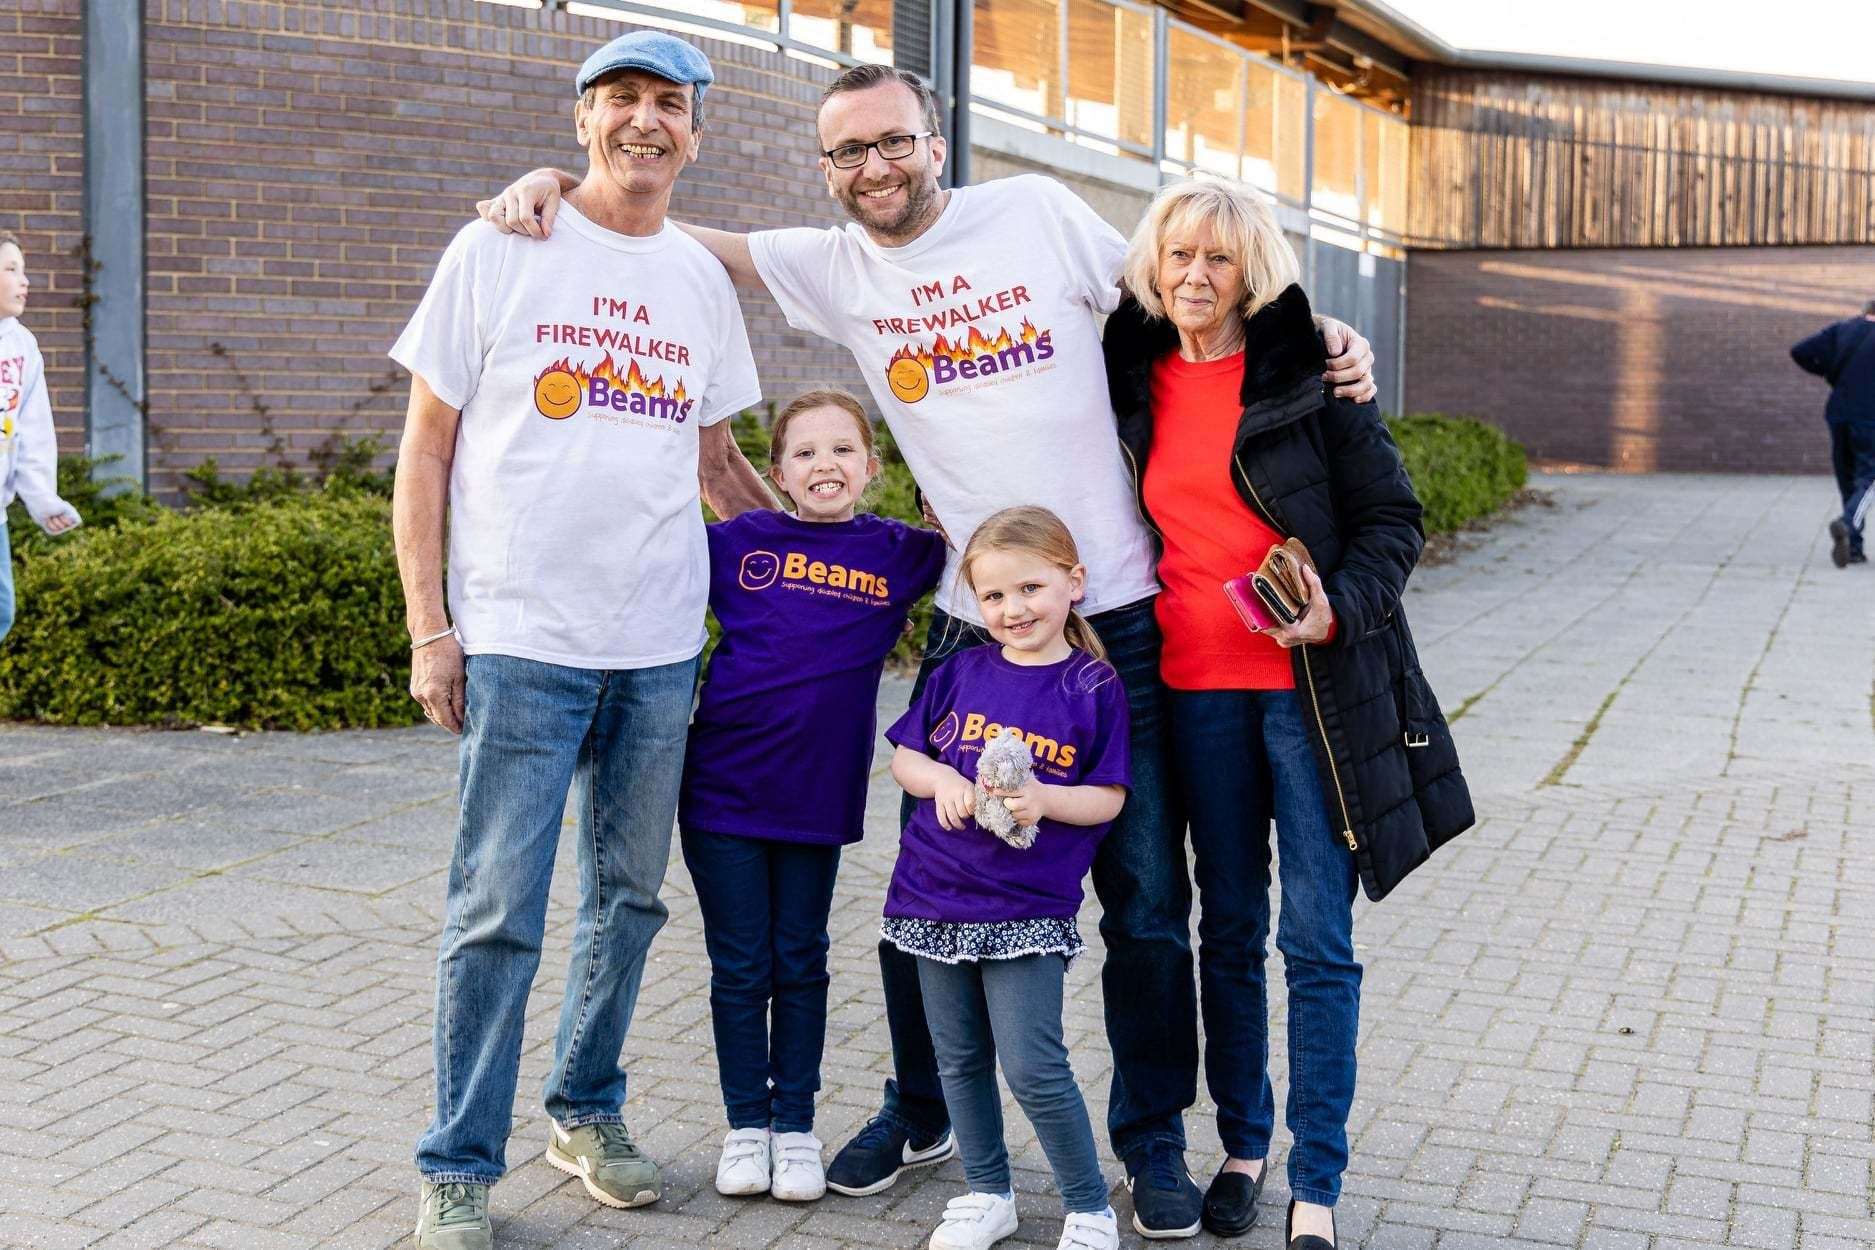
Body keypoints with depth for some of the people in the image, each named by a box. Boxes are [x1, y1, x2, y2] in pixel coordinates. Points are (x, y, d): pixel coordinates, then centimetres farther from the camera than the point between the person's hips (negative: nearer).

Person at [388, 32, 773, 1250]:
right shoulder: (499, 251, 0)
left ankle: (588, 1111, 31)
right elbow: (425, 450, 0)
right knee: (498, 915, -3)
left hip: (661, 647, 4)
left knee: (630, 899, 13)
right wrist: (430, 627, -6)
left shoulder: (702, 280, 12)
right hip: (521, 643, -4)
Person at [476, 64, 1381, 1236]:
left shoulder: (1037, 212, -1)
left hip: (1118, 615, -2)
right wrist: (555, 184, -9)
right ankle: (920, 1115, 31)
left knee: (1147, 903, 5)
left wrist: (1309, 328, -5)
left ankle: (1154, 1141, 23)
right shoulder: (832, 268, 5)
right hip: (973, 624, 2)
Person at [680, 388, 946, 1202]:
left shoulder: (900, 554, 1)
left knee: (800, 963, 12)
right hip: (723, 786, 0)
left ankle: (795, 1126, 25)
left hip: (817, 793, 0)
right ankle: (746, 1124, 22)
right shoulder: (739, 543, -1)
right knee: (739, 966, 8)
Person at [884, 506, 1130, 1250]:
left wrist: (1043, 800, -21)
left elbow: (1108, 799, -4)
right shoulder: (962, 673, 4)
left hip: (1029, 907, -4)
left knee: (1033, 1068, -6)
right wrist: (941, 779, -12)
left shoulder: (1093, 687, -4)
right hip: (936, 896, 4)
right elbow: (904, 756, 9)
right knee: (960, 1059, 14)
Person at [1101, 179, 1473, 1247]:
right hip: (1198, 688, 4)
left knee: (1318, 939, -2)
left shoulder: (1311, 374, -3)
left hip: (1314, 683, -4)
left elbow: (1393, 519, -3)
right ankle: (1243, 1146, 27)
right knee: (1229, 930, 13)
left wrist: (1336, 610, -18)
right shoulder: (1133, 385, 8)